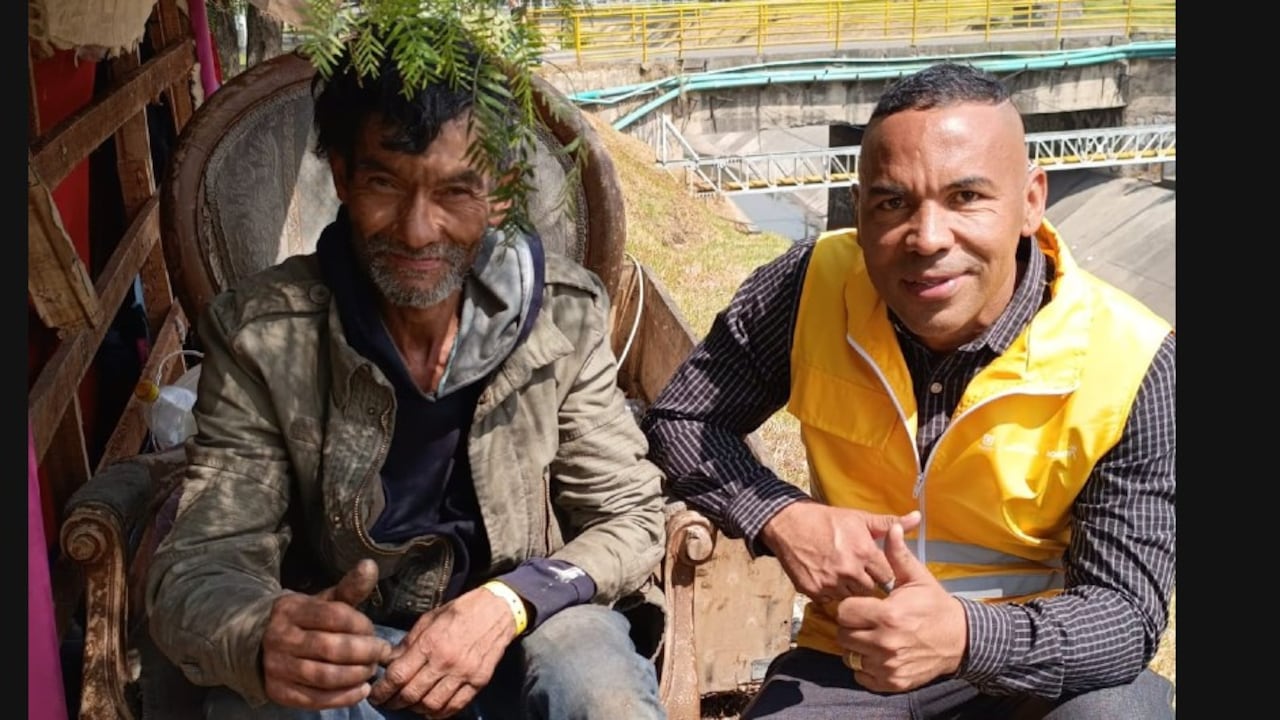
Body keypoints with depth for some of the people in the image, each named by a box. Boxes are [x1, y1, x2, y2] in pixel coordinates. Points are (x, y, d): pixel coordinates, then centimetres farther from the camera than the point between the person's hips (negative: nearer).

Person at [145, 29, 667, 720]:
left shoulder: (564, 313, -10)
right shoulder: (260, 335, -13)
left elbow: (631, 518, -4)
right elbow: (197, 566, -14)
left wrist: (509, 605, -25)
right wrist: (263, 638, -40)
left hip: (522, 630, 1)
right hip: (338, 644, 0)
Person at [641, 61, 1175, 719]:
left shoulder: (1127, 365, -20)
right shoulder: (810, 287, -14)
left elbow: (1125, 610, -18)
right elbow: (678, 418, -3)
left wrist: (966, 637, -38)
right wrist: (782, 518, -21)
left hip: (1036, 661, -1)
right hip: (845, 662, 1)